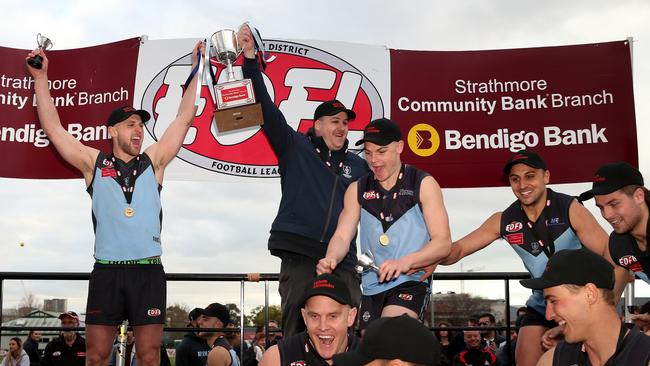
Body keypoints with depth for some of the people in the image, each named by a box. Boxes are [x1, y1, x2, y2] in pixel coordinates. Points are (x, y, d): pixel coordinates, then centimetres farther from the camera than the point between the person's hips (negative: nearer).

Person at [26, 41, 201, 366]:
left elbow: (184, 120, 11)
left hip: (148, 271, 0)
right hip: (106, 272, 0)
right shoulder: (94, 163, 10)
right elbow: (53, 128, 9)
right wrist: (41, 79, 6)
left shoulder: (153, 162, 12)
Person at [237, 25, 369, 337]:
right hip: (298, 257, -3)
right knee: (296, 334, -2)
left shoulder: (358, 166, 19)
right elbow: (265, 107, 2)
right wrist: (250, 58, -5)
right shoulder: (295, 148, 9)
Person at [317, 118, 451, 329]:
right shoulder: (357, 190, 10)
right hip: (372, 287, 5)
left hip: (411, 282, -5)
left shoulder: (423, 184, -1)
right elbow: (342, 236, 3)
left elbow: (443, 242, -7)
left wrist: (406, 262, -25)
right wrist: (331, 259, -21)